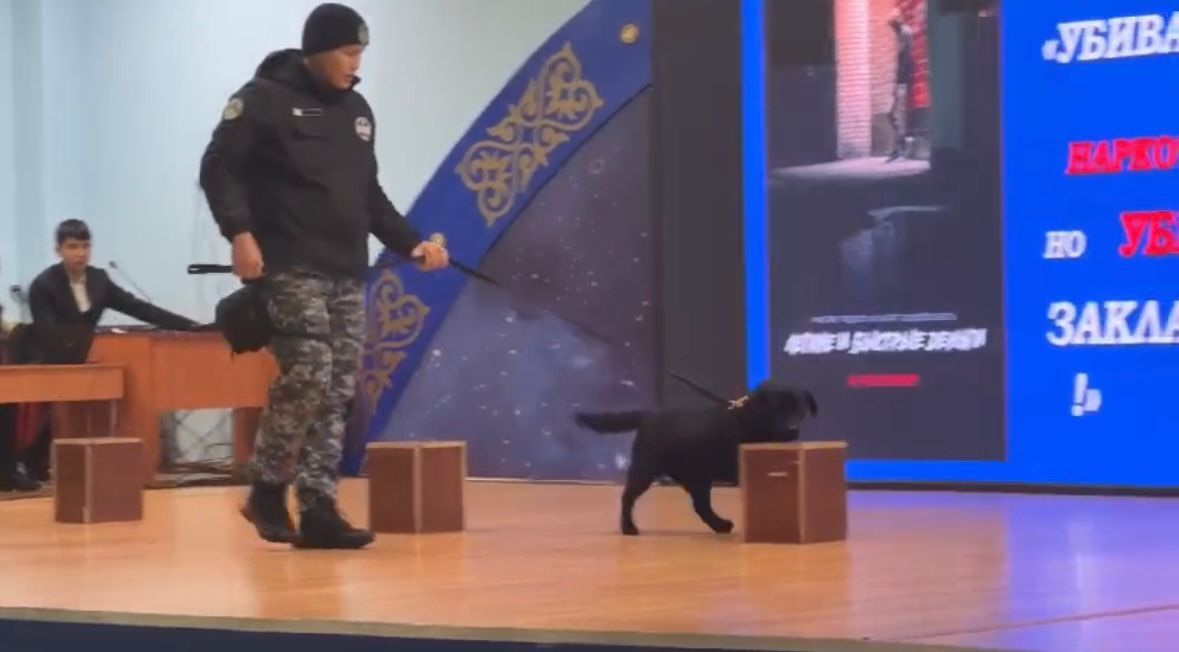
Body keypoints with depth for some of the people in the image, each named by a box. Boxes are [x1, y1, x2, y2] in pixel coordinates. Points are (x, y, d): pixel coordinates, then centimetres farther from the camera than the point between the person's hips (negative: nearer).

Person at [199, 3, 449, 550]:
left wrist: (409, 243, 13)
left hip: (348, 273, 7)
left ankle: (318, 509, 2)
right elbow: (218, 168, -8)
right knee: (309, 372, -19)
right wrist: (240, 232, -22)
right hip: (290, 268, -7)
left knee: (339, 391, 0)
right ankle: (267, 489, -2)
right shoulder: (265, 98, -4)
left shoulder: (356, 110, 18)